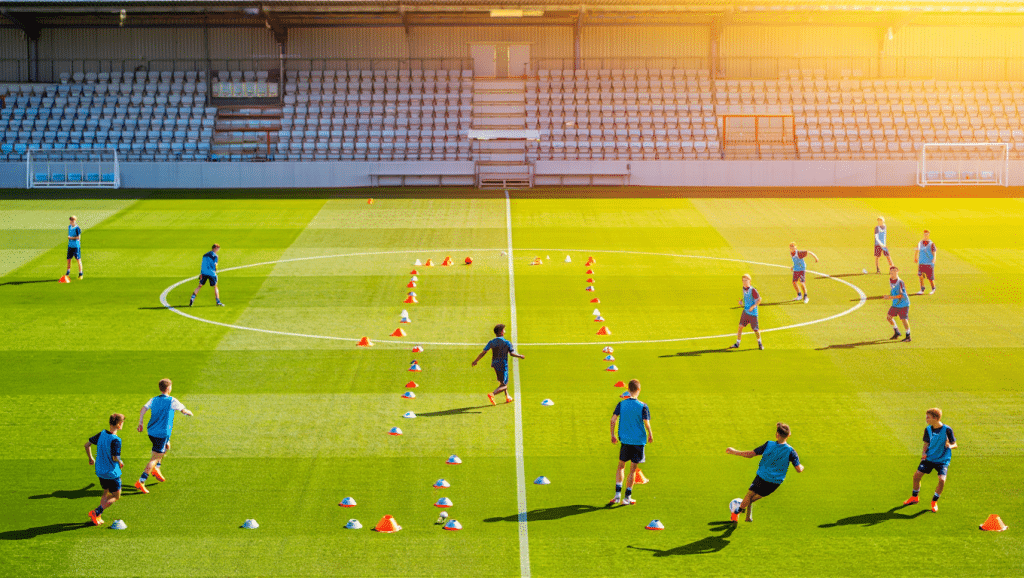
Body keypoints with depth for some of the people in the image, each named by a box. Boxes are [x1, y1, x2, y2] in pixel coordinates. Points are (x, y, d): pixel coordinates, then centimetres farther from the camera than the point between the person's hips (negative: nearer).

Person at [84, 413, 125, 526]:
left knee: (106, 493, 24)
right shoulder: (116, 440, -23)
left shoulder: (102, 434, -1)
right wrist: (120, 463, -5)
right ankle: (96, 513, -4)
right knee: (116, 496, 8)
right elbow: (115, 457, -27)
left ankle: (98, 517, 20)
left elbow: (87, 445, 5)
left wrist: (91, 458, 19)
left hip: (100, 471, 7)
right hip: (112, 473, -7)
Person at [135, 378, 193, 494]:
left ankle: (156, 469, 24)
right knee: (155, 458, -4)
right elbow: (183, 410, 1)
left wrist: (140, 423, 0)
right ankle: (140, 482, -10)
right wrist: (189, 413, 23)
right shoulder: (172, 401, -8)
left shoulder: (154, 400, 7)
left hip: (151, 431, 7)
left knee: (167, 446, 31)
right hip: (162, 434, -7)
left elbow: (143, 409, -3)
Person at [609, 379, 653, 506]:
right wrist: (650, 435, 6)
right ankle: (627, 497, 10)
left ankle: (617, 494, 7)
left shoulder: (621, 404, -2)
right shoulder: (643, 406, -10)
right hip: (639, 440, -2)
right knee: (633, 469, 6)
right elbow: (646, 423, -12)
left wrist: (612, 435, 6)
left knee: (621, 466, 17)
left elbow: (613, 419, -5)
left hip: (625, 440, 2)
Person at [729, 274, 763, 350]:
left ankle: (759, 343, 26)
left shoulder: (752, 290, -16)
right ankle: (737, 343, 7)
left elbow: (759, 300, -12)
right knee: (740, 326, -1)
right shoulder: (744, 288, 5)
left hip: (752, 312, -6)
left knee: (755, 329, 3)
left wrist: (753, 306, -22)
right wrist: (741, 301, 4)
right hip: (745, 311, 6)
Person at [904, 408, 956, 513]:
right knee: (917, 475, -3)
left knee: (942, 480, -22)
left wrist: (950, 446, -30)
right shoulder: (928, 429, 0)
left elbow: (955, 445, -7)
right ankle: (914, 497, 23)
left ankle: (934, 501, 1)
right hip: (929, 457, 4)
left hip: (942, 460, -4)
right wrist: (923, 452, -9)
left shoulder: (947, 430, -14)